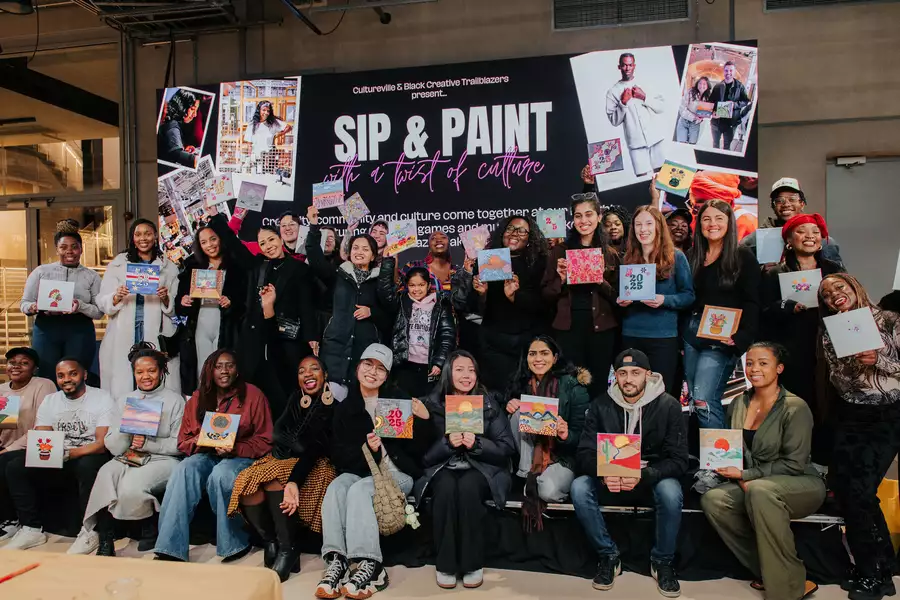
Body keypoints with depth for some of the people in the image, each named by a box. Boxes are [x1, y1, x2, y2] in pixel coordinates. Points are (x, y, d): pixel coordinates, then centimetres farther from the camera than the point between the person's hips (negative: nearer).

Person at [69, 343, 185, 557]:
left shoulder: (174, 400, 4)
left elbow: (179, 445, -4)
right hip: (128, 459, 4)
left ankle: (148, 532, -2)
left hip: (162, 460, -4)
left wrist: (147, 443, -16)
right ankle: (104, 541, -18)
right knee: (106, 474, -30)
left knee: (132, 485, -32)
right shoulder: (124, 401, 15)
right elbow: (114, 447, 8)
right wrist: (125, 425, -10)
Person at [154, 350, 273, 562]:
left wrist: (234, 449, -17)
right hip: (205, 456, 4)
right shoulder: (197, 398, 12)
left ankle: (235, 544, -14)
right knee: (184, 470, -28)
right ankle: (171, 550, -30)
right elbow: (183, 441, 14)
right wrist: (198, 442, -10)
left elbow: (264, 441, -1)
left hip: (241, 457, -3)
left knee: (219, 476, -34)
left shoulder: (252, 395, -1)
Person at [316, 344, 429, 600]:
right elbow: (338, 454, 1)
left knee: (358, 489, -30)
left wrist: (424, 421, -20)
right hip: (358, 470, 3)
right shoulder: (344, 407, 9)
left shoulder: (398, 399, 3)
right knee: (335, 487, -28)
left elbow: (415, 448, 0)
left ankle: (369, 565, -33)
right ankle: (336, 561, -32)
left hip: (397, 473, -3)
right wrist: (366, 449, -18)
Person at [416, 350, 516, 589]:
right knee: (446, 487, -32)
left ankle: (474, 563, -17)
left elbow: (507, 448, -2)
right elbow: (424, 453, -1)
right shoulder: (433, 403, 1)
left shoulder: (490, 403, 2)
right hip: (443, 469, 1)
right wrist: (447, 443, -21)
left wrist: (477, 444, -19)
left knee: (468, 487, -33)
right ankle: (445, 564, -18)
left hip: (481, 469, 0)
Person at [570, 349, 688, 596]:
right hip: (611, 480, 2)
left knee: (670, 491, -34)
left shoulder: (668, 406, -11)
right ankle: (608, 556, -4)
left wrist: (643, 475, -33)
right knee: (579, 488, -27)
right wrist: (605, 474, -31)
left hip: (653, 479, -1)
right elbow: (585, 453, -8)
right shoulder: (601, 405, -6)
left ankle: (662, 561, -7)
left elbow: (678, 460, -15)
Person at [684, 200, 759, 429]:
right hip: (692, 334, 5)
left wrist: (741, 337, -21)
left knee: (704, 400, -15)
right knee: (697, 400, 8)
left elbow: (752, 303, -8)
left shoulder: (743, 257, -2)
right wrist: (680, 336, 9)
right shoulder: (692, 257, 12)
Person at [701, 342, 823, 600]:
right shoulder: (739, 404, 2)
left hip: (801, 485, -5)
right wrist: (742, 481, -11)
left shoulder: (795, 408, -15)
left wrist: (745, 475, -19)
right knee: (712, 499, -22)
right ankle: (768, 572, -6)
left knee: (760, 490, -38)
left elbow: (793, 464, -17)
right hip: (751, 484, 6)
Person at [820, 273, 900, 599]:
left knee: (860, 490, -12)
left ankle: (873, 572, 9)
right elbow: (840, 382, 4)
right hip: (851, 417, 4)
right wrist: (854, 364, -14)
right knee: (843, 487, -2)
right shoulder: (831, 333, 8)